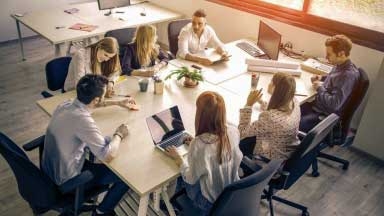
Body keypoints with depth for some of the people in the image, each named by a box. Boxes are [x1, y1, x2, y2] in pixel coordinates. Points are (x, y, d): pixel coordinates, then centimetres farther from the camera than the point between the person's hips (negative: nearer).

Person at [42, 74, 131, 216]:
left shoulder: (65, 105, -8)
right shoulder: (82, 119, -34)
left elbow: (88, 103, 16)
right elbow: (108, 156, -33)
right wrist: (119, 134, -15)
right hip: (66, 181, -8)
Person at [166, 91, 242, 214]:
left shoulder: (199, 144, -33)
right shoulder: (233, 132, -17)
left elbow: (191, 179, -18)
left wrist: (178, 158, -3)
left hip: (211, 202, -4)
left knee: (182, 178, 23)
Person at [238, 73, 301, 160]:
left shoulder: (269, 117, -40)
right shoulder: (294, 103, -16)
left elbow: (242, 132, -25)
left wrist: (249, 104, -25)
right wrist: (260, 101, 13)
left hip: (274, 159, -6)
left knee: (239, 145, 16)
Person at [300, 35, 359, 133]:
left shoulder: (348, 75, -27)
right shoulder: (340, 65, 0)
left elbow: (334, 104, -29)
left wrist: (320, 88, -17)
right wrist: (322, 79, 6)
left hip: (325, 115, -9)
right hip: (318, 105, 9)